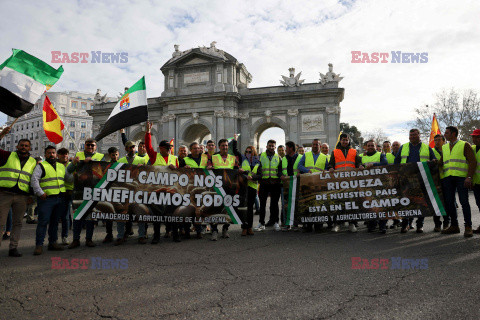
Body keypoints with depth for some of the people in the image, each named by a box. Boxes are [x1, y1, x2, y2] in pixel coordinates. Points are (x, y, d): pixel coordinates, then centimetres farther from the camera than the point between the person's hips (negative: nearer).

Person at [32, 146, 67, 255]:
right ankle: (39, 245, -2)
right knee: (43, 222, -7)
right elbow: (34, 180, -8)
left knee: (55, 221, 11)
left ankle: (53, 242, 18)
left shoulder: (62, 166, 18)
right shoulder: (41, 166, 2)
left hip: (60, 198, 5)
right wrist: (40, 193, -16)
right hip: (46, 198, -5)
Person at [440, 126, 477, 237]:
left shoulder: (465, 145, 4)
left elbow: (472, 161, -3)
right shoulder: (444, 147, 20)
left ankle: (468, 227, 1)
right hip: (447, 178, 5)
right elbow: (441, 162, 21)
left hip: (461, 177, -5)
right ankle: (454, 226, 14)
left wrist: (469, 177, -13)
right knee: (448, 202, 4)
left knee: (464, 202, -8)